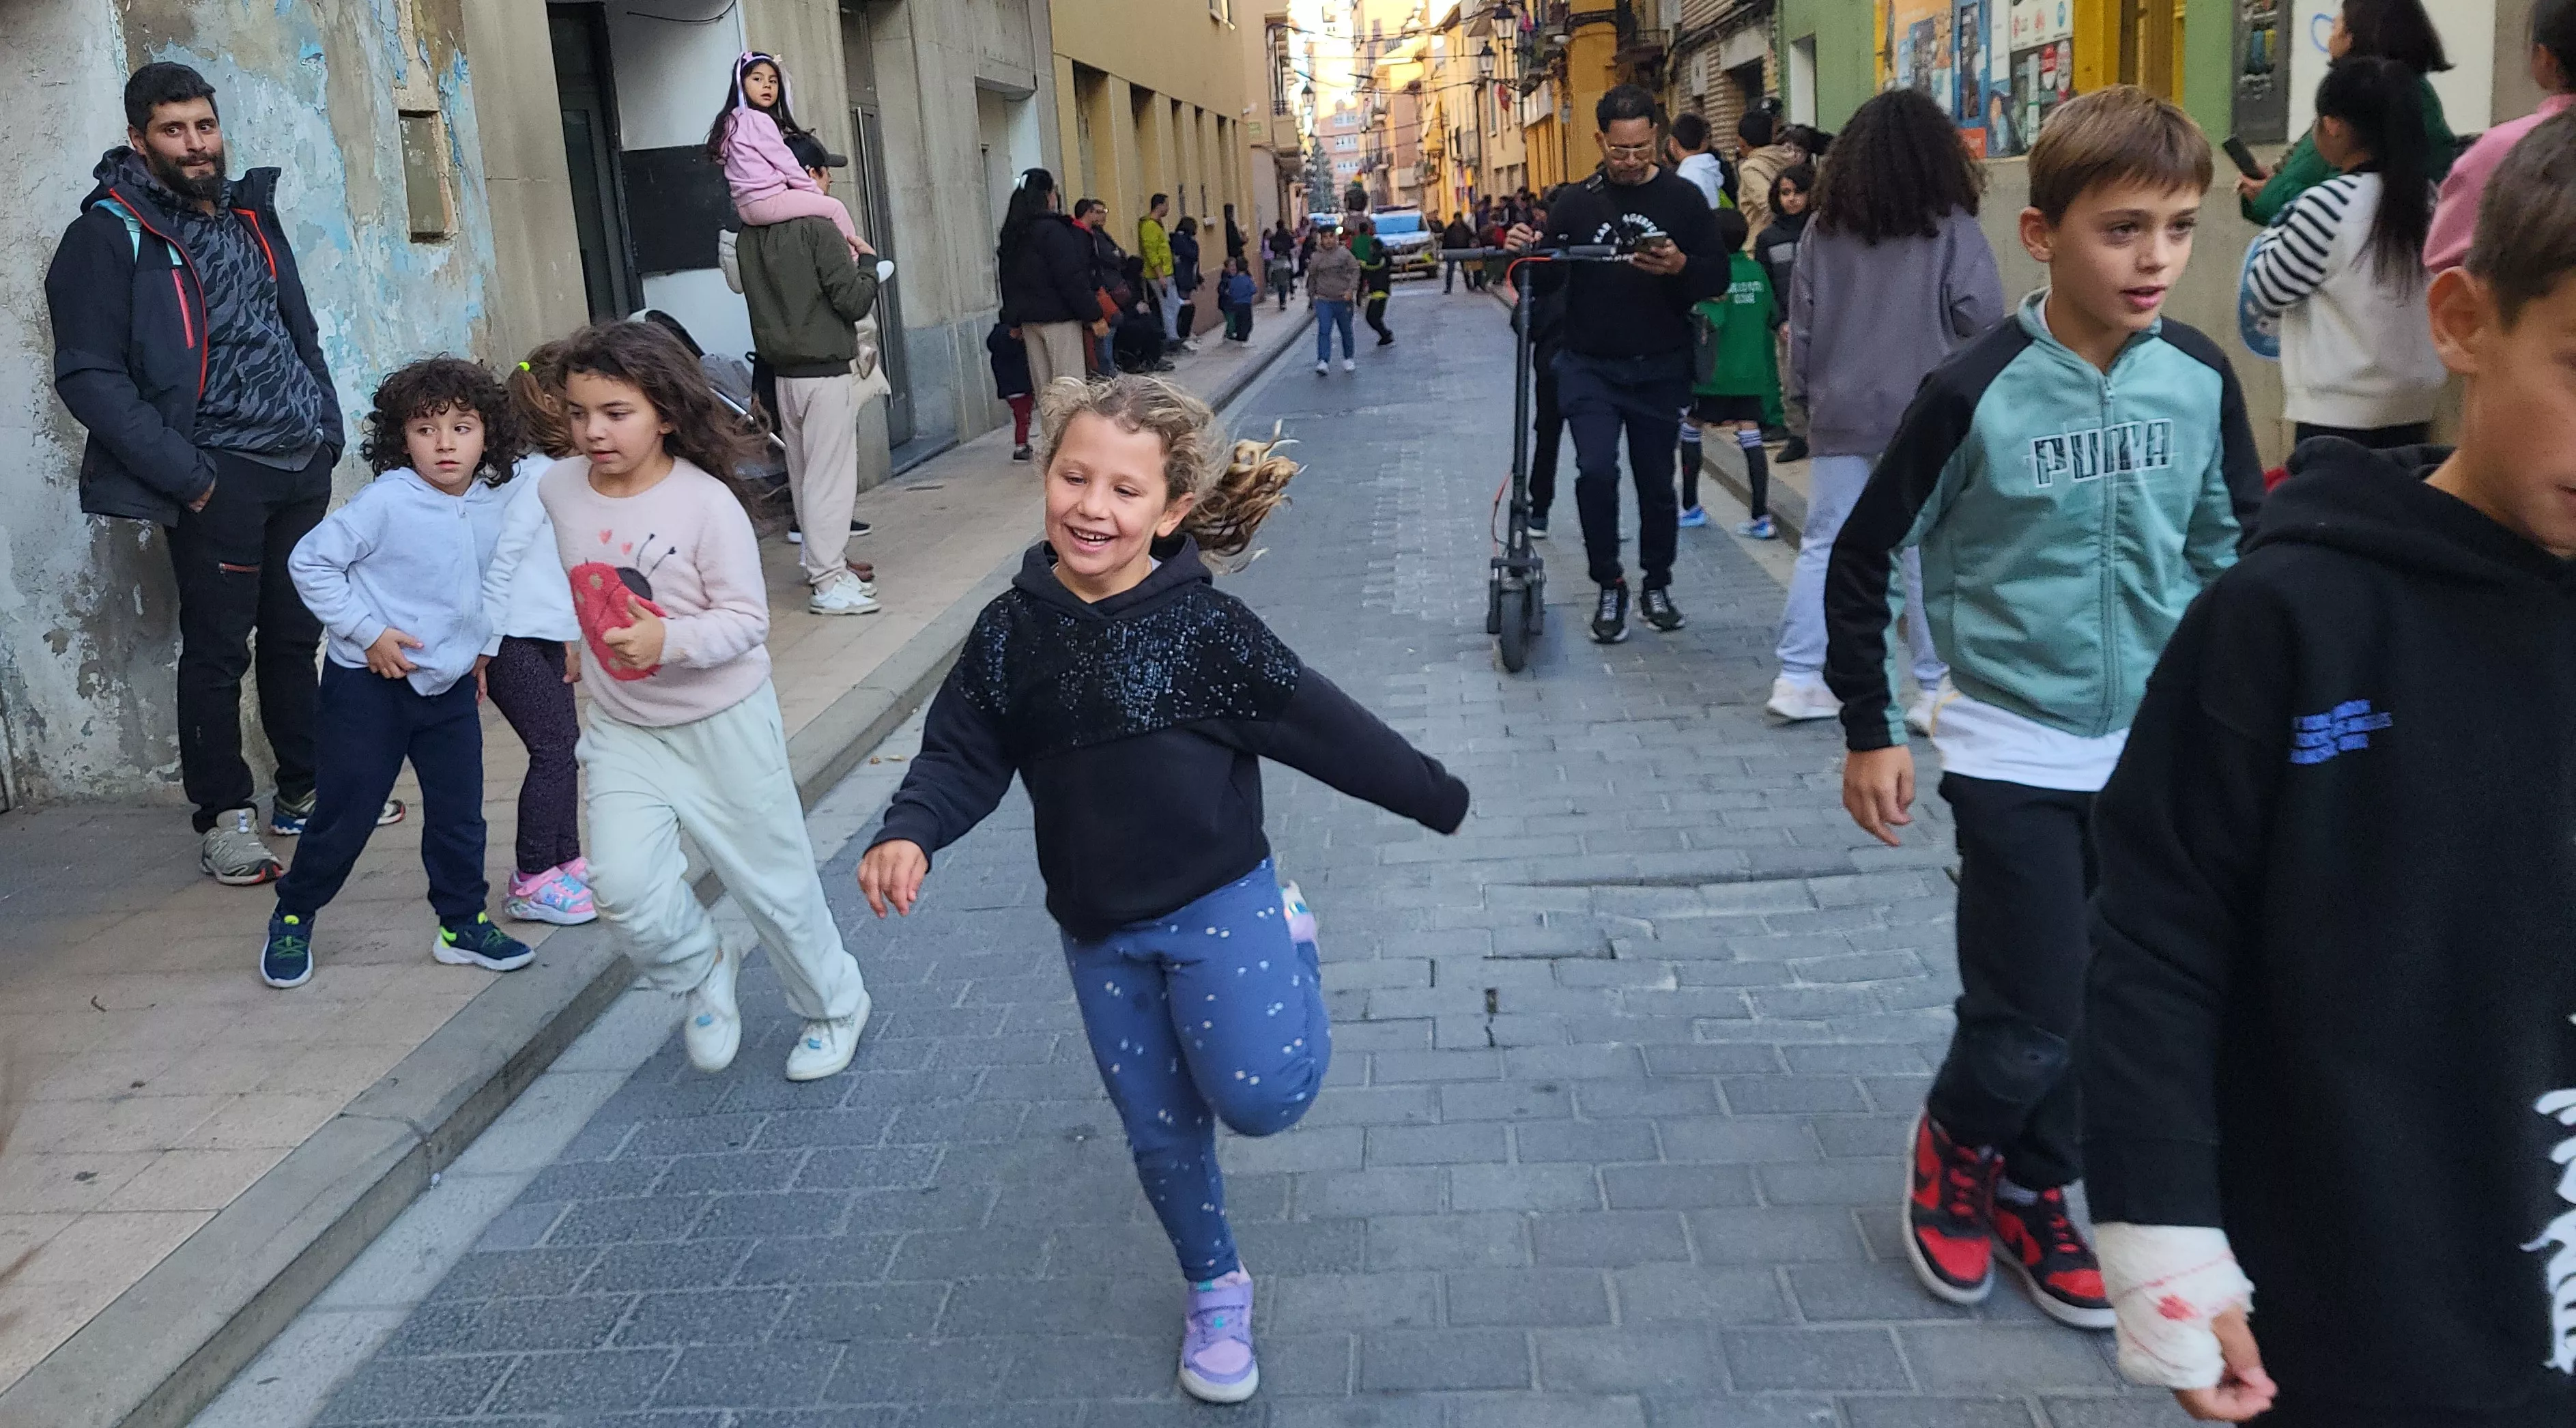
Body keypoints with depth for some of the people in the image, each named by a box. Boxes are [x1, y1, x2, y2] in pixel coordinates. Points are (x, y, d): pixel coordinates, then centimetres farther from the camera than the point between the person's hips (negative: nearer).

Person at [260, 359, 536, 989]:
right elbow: (310, 562, -14)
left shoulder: (490, 509, 0)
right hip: (370, 684, -5)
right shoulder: (384, 501, -17)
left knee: (460, 813, 9)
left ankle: (463, 924, 25)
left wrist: (482, 646, 10)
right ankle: (291, 920, 24)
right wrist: (367, 633, -17)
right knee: (345, 814, 4)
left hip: (451, 687, 5)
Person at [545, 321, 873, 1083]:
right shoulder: (556, 488, -5)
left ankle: (835, 1006, 34)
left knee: (772, 879, 9)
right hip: (623, 728, 4)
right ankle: (704, 971, 19)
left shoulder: (706, 503, -20)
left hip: (724, 721, -4)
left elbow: (748, 620, -19)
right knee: (624, 885, -13)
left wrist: (670, 640, -35)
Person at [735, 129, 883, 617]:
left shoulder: (750, 235, 7)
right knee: (830, 477, -4)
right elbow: (854, 302, -16)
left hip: (784, 373, 7)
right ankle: (828, 582, -2)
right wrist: (867, 261, 3)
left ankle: (821, 561, 24)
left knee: (804, 476, 14)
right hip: (826, 373, -7)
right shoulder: (817, 228, -15)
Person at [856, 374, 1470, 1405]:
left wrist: (1433, 796, -4)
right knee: (1159, 1133, 13)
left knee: (1260, 1097, -15)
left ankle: (1290, 950, 17)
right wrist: (909, 833, -21)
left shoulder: (1205, 626, -16)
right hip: (1098, 931, 4)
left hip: (1218, 904, -3)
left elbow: (1317, 723, -10)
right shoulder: (1011, 634, -6)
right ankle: (1215, 1292, 39)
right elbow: (961, 756, -1)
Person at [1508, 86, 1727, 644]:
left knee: (1657, 481, 9)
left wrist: (1681, 267, -22)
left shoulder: (1683, 199, 2)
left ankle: (1657, 583, 28)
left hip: (1659, 368, 1)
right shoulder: (1575, 202, 3)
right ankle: (1609, 586, 3)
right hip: (1590, 366, 0)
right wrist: (1525, 249, -16)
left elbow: (1718, 278, -1)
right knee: (1595, 471, -14)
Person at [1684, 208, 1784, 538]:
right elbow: (1773, 316, 12)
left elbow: (1712, 318, -25)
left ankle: (1691, 507, 20)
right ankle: (1761, 519, -3)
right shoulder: (1756, 271, 5)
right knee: (1751, 439, 2)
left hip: (1714, 374, -5)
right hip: (1752, 373, 5)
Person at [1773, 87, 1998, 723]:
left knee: (1824, 545, 9)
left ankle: (1800, 679, 9)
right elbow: (1985, 321, -9)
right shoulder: (1951, 228, -7)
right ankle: (1936, 690, 9)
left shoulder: (1824, 228, 4)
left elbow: (1800, 322, 8)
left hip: (1841, 414, 3)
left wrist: (1805, 394, 17)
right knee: (1930, 553, 3)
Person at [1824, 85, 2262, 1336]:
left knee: (2107, 1008, 13)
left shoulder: (2199, 380, -3)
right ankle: (1954, 1143, 29)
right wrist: (1869, 732, -5)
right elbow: (1863, 558, -6)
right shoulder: (1976, 394, -15)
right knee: (2032, 1021, -3)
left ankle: (2034, 1194, 35)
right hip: (2014, 751, -4)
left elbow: (2235, 548, 11)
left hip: (2157, 750, 4)